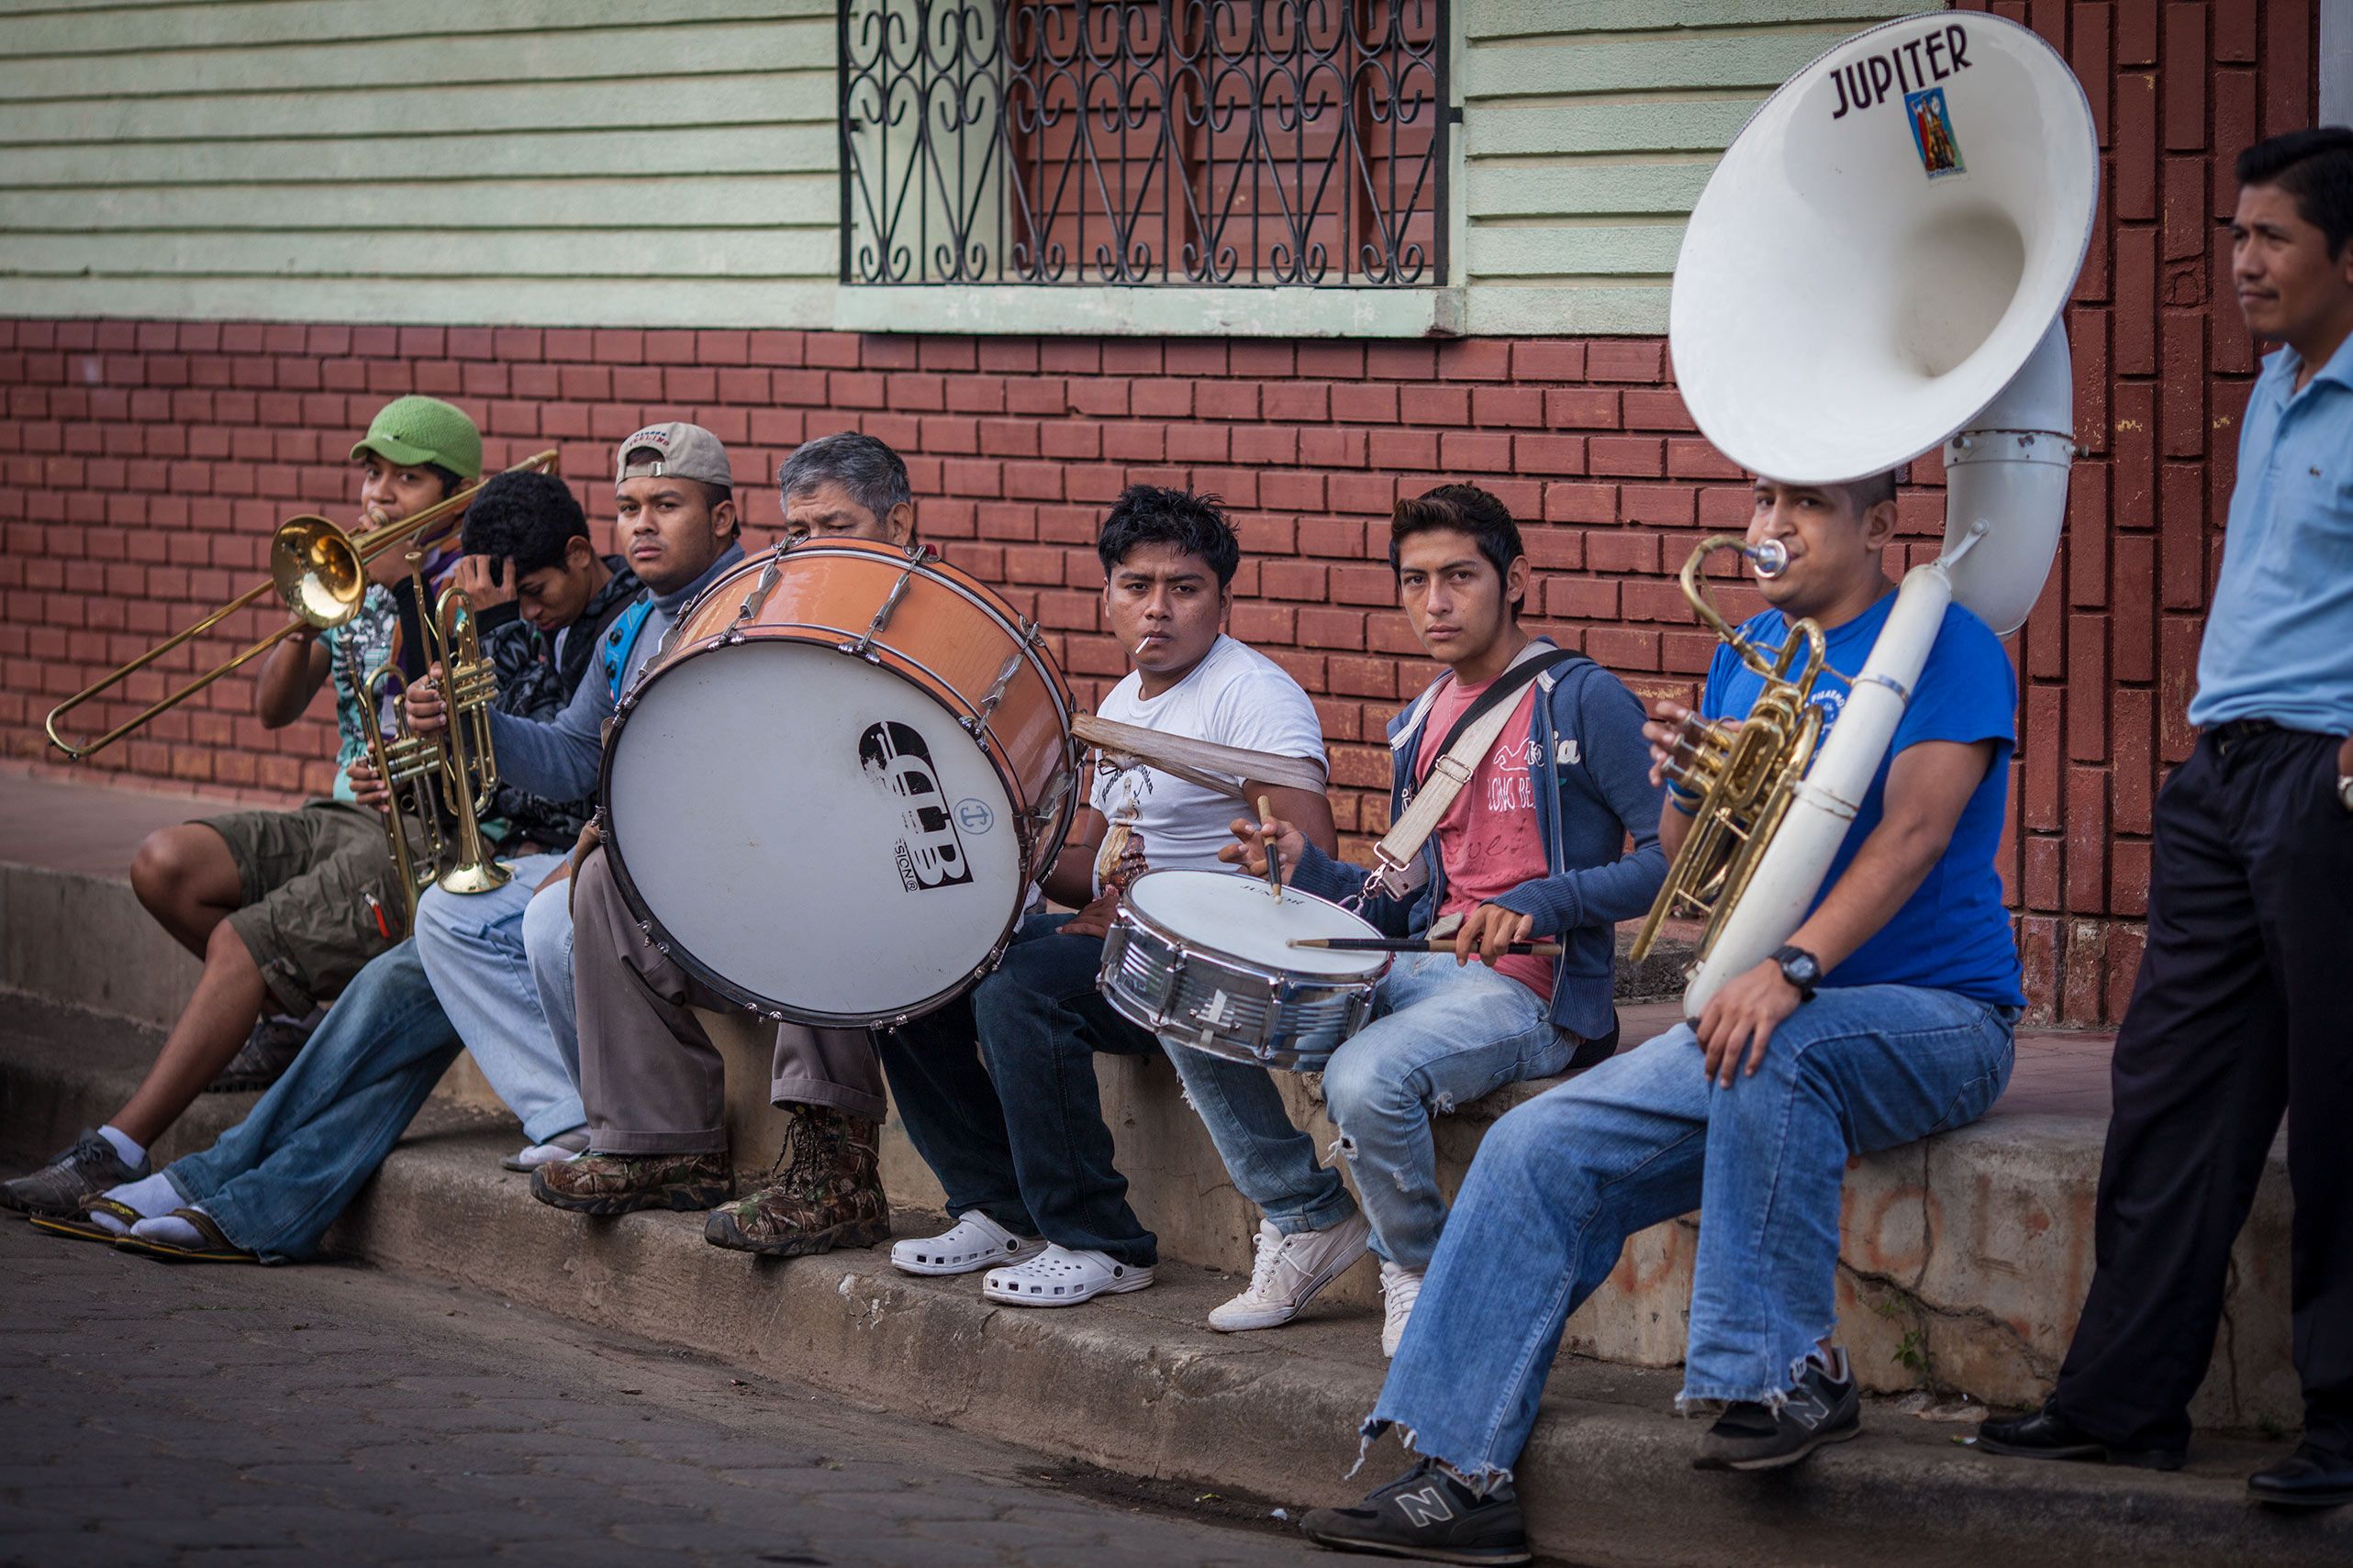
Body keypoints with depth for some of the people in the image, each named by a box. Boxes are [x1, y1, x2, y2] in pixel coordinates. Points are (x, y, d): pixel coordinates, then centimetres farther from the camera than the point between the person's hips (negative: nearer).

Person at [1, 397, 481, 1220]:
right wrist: (307, 622, -10)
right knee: (164, 866, -13)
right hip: (344, 818, 8)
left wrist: (400, 588, -18)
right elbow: (274, 708, 8)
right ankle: (291, 1020, 3)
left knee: (242, 939, -24)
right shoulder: (355, 577, 14)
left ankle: (117, 1155, -24)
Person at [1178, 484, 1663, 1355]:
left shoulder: (1581, 702, -7)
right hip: (1420, 967, 8)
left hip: (1535, 991, -8)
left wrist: (1534, 904, -24)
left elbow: (1676, 856, -13)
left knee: (1367, 1079, -35)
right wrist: (1302, 866, 3)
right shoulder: (1417, 727, 16)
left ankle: (1419, 1267, -6)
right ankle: (1308, 1218, 13)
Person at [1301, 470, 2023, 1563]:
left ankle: (1792, 1377, -25)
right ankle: (1460, 1475, -10)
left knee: (1776, 1054, -39)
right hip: (1764, 1017, 7)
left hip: (1933, 1015, -7)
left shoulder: (1943, 645, -7)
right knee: (1539, 1151, -10)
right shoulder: (1748, 653, 14)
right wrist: (1687, 787, -10)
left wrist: (1792, 967, -35)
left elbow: (1912, 832, -21)